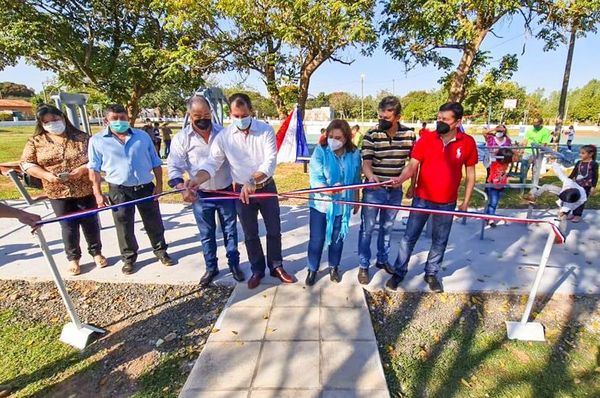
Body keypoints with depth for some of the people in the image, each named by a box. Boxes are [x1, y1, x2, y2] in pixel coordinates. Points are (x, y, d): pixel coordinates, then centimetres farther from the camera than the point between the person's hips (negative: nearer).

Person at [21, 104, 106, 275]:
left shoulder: (82, 137, -2)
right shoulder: (35, 142, 2)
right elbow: (26, 163, 1)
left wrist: (83, 169, -20)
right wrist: (46, 175, -15)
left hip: (86, 191, 0)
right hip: (58, 193, 1)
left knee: (91, 223, 10)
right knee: (69, 226, 10)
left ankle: (96, 252, 29)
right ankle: (73, 258, 26)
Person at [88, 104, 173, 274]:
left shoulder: (142, 136, 3)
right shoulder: (97, 140, 0)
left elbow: (156, 163, 6)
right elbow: (94, 169, 1)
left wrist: (159, 185, 0)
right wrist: (98, 194, -5)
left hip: (146, 187, 1)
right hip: (119, 190, -1)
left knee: (154, 223, 11)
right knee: (124, 226, 9)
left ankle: (161, 251, 29)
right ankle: (129, 258, 26)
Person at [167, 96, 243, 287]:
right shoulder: (182, 138, -7)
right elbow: (174, 167, -10)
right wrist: (182, 188, -27)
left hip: (226, 191, 1)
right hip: (200, 195, 0)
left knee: (230, 230, 13)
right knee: (206, 234, 14)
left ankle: (234, 264, 31)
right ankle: (211, 268, 32)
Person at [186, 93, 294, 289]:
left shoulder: (266, 130, -13)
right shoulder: (224, 136, -8)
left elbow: (270, 162, -22)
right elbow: (212, 162, -13)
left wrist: (252, 181, -38)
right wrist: (197, 179, -33)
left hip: (267, 187, 0)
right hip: (242, 191, 1)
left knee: (274, 230, 11)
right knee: (250, 235, 13)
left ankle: (276, 266, 31)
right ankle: (257, 270, 31)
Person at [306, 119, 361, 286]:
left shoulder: (354, 154, -5)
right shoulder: (320, 151, -14)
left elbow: (356, 181, 6)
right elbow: (315, 178, -20)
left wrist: (356, 201, 13)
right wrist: (329, 189, -38)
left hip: (342, 205, 2)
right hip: (320, 203, -2)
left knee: (337, 238, 17)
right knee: (316, 239, 7)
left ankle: (334, 267, 39)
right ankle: (312, 269, 29)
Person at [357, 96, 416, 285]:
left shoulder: (409, 134, -2)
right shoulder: (371, 135, -11)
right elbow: (366, 161, -17)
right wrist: (370, 175, -38)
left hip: (395, 191, 3)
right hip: (374, 190, -3)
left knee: (387, 228, 18)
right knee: (367, 229, 4)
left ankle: (382, 260, 37)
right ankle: (363, 266, 19)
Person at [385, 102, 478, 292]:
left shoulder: (468, 143, -4)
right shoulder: (425, 139, -7)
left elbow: (470, 173, 5)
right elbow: (412, 165, -10)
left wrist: (466, 201, 4)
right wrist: (401, 178, -31)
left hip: (447, 203, 1)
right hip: (422, 199, -1)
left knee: (440, 241, 13)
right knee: (409, 237, 5)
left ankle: (431, 274, 33)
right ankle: (398, 273, 20)